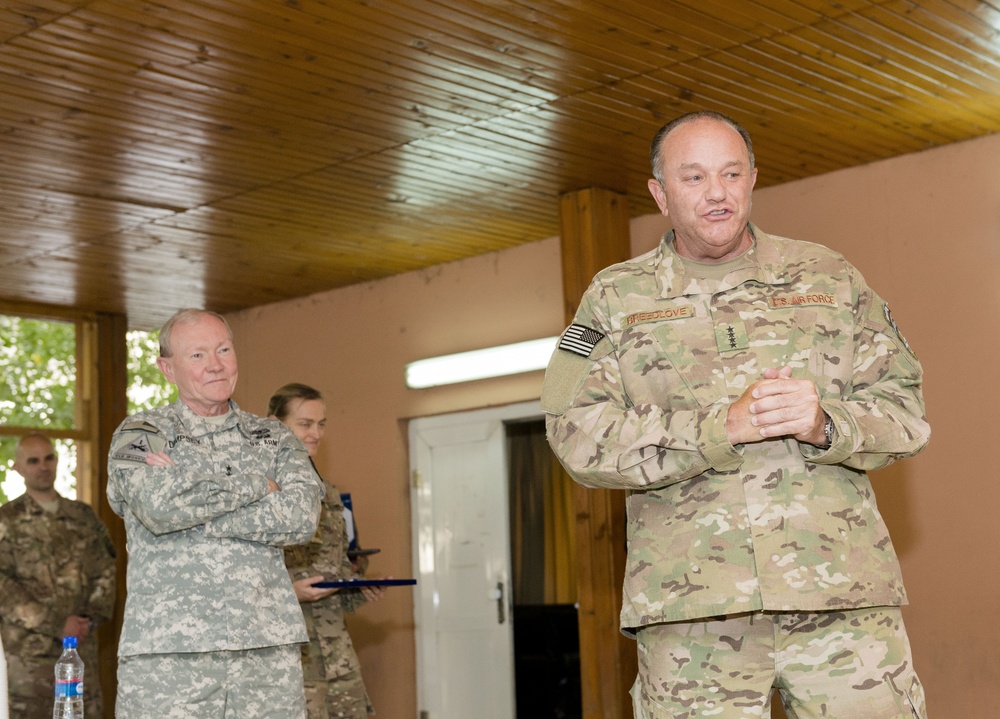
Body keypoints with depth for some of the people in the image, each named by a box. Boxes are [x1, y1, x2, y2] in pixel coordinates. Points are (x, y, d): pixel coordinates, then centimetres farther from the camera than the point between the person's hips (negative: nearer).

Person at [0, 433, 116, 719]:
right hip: (31, 650, -4)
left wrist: (93, 616, -4)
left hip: (83, 644, 4)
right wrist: (58, 625, -13)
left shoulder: (83, 515, 14)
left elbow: (105, 570, 14)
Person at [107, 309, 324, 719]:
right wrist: (256, 485, -6)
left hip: (269, 648, 3)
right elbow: (159, 506, -15)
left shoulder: (274, 439, 14)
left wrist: (192, 502, -9)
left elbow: (301, 516, -5)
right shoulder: (138, 436, 6)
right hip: (166, 653, -2)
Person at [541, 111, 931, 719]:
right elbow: (579, 434, -3)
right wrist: (723, 426, -14)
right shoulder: (614, 298, 10)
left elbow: (905, 410, 11)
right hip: (692, 603, -1)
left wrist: (825, 422, -12)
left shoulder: (829, 277, 14)